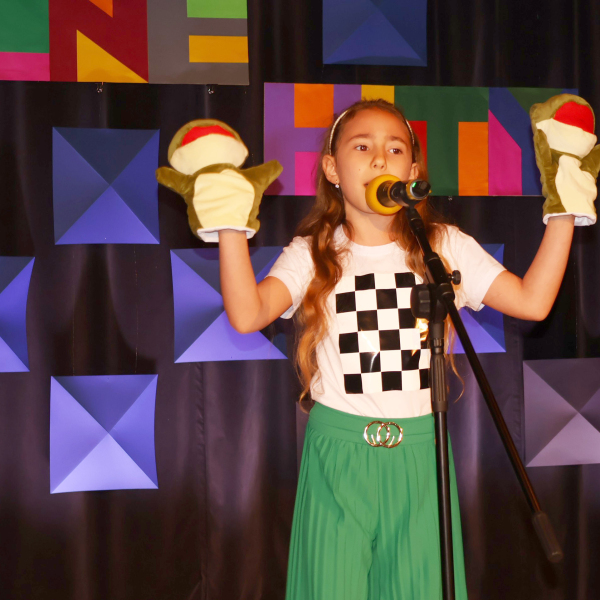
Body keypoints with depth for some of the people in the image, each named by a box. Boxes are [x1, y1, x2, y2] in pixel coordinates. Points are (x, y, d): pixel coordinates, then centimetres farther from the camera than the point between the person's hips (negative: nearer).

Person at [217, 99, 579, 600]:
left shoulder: (445, 247, 4)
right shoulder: (312, 254, -1)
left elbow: (533, 301, -3)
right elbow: (247, 314, -17)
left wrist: (563, 216, -5)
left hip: (419, 450, 2)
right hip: (339, 450, -1)